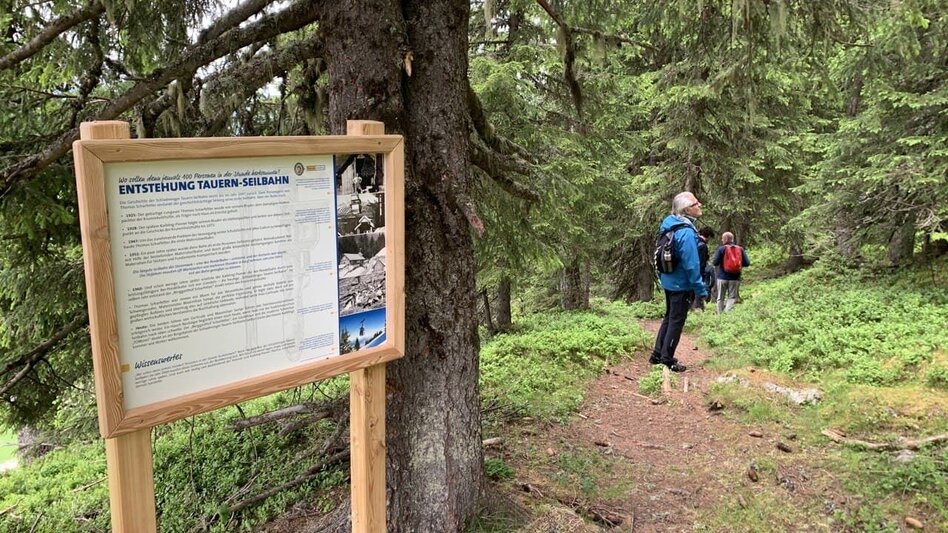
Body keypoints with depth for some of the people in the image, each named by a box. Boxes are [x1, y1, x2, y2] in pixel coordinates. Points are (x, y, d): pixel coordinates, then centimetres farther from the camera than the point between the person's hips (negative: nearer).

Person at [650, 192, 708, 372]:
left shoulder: (669, 224, 1)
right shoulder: (686, 232, -26)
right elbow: (691, 265, -25)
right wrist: (701, 290, -18)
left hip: (669, 281, 8)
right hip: (682, 284, -8)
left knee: (669, 317, 20)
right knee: (677, 321, 4)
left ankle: (658, 354, 27)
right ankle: (667, 360, 12)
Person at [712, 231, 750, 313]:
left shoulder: (721, 248, -8)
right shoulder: (740, 249, 0)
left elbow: (715, 262, -12)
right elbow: (747, 263, 0)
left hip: (722, 277, -1)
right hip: (735, 278, 1)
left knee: (721, 298, 11)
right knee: (731, 297, 4)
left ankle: (720, 314, 14)